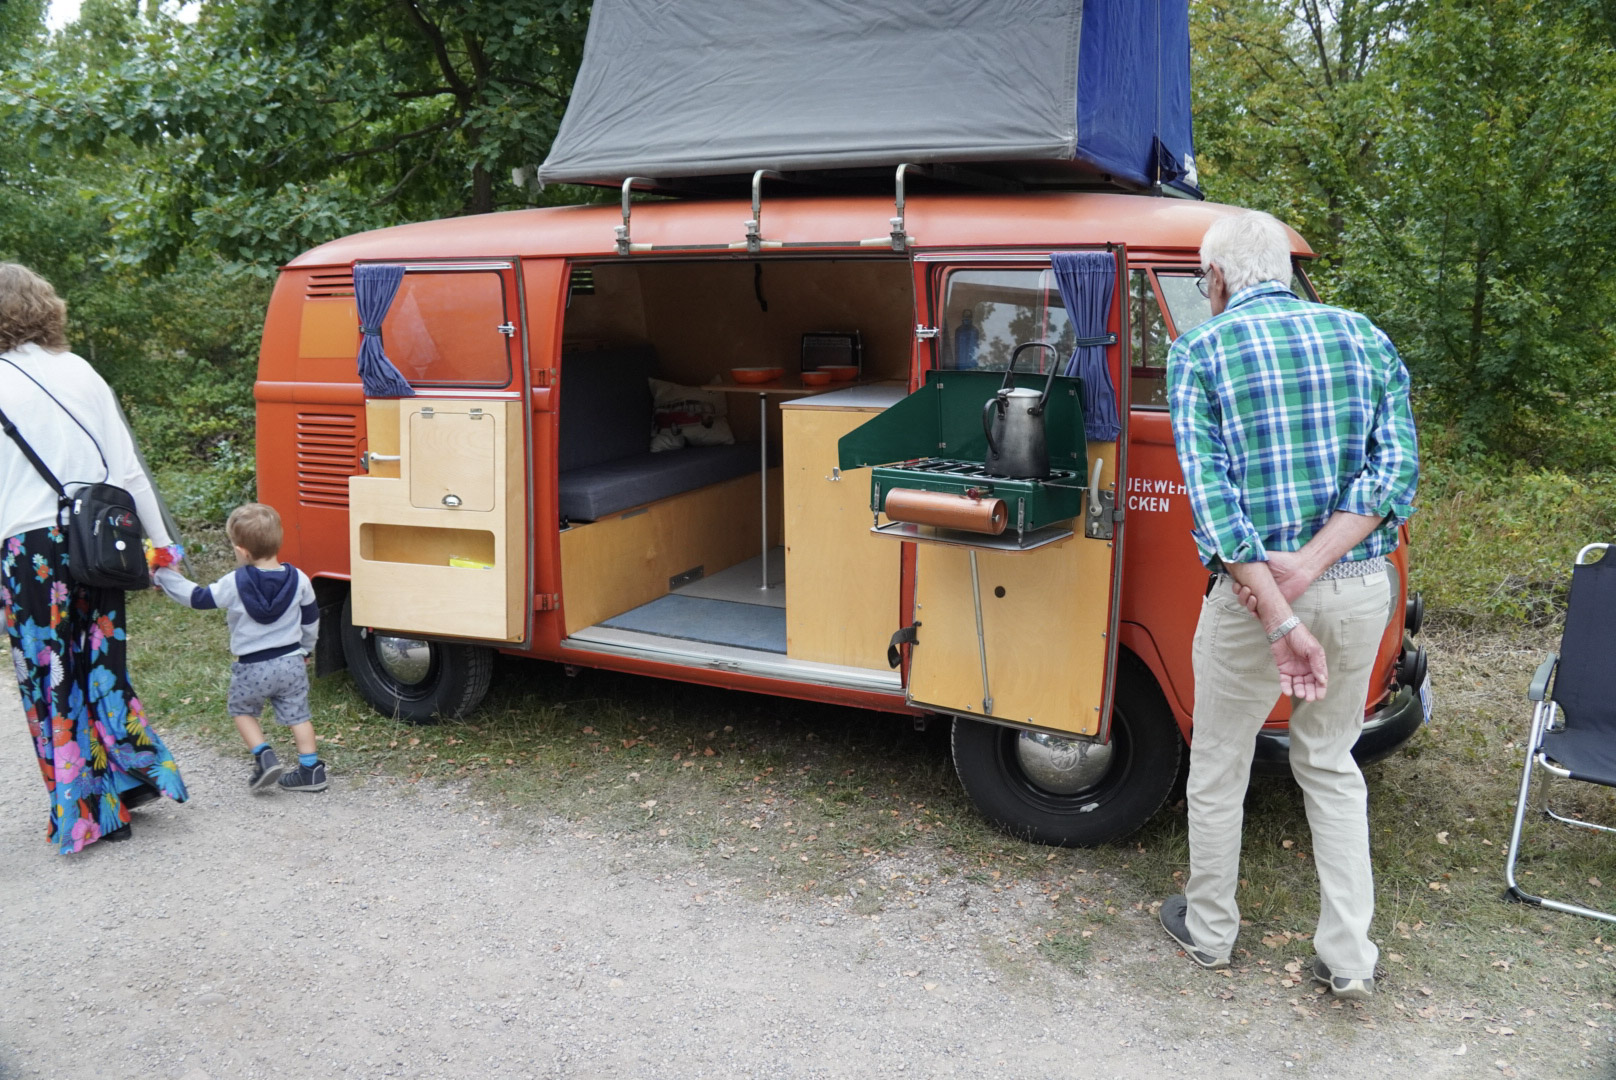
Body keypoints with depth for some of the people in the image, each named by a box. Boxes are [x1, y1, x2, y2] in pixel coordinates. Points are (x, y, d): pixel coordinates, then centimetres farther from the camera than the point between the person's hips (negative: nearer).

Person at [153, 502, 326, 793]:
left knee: (241, 709, 20)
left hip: (253, 668, -3)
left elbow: (197, 598, -4)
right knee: (297, 714, 12)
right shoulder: (298, 579, -4)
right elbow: (311, 620, 7)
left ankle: (264, 757, 5)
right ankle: (311, 769, 10)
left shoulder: (235, 584, -15)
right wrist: (305, 650, 24)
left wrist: (165, 575, 8)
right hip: (292, 662, 3)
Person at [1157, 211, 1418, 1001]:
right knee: (1332, 767, 21)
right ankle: (1349, 957, 24)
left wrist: (1280, 619, -18)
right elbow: (1397, 466, -4)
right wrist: (1309, 566, -14)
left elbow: (1212, 495, -16)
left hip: (1250, 591, -4)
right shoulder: (1363, 336, 7)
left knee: (1218, 770, 16)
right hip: (1361, 588, 4)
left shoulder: (1200, 352, -5)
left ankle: (1209, 931, 33)